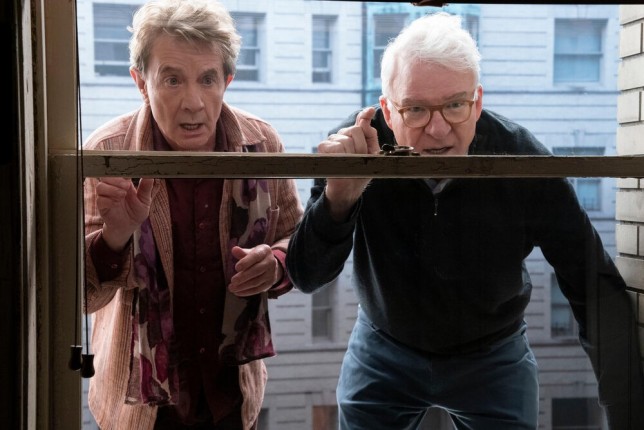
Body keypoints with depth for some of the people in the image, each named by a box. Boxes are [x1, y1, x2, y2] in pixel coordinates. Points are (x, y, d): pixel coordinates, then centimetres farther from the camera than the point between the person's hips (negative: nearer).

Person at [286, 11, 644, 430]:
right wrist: (339, 195, -42)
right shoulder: (358, 145, -23)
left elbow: (599, 292, -19)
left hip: (493, 356, 0)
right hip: (384, 351, 1)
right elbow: (307, 278, -22)